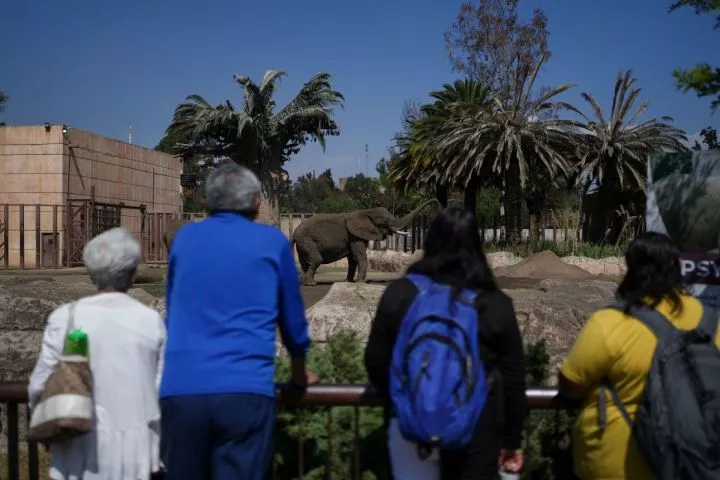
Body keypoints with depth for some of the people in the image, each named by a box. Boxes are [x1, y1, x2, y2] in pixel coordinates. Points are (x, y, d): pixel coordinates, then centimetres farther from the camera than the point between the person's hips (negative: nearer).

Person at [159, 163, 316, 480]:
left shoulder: (184, 238, 14)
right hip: (245, 391, -3)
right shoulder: (272, 241, 7)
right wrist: (299, 375, 34)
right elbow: (292, 316, 17)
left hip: (180, 389, 3)